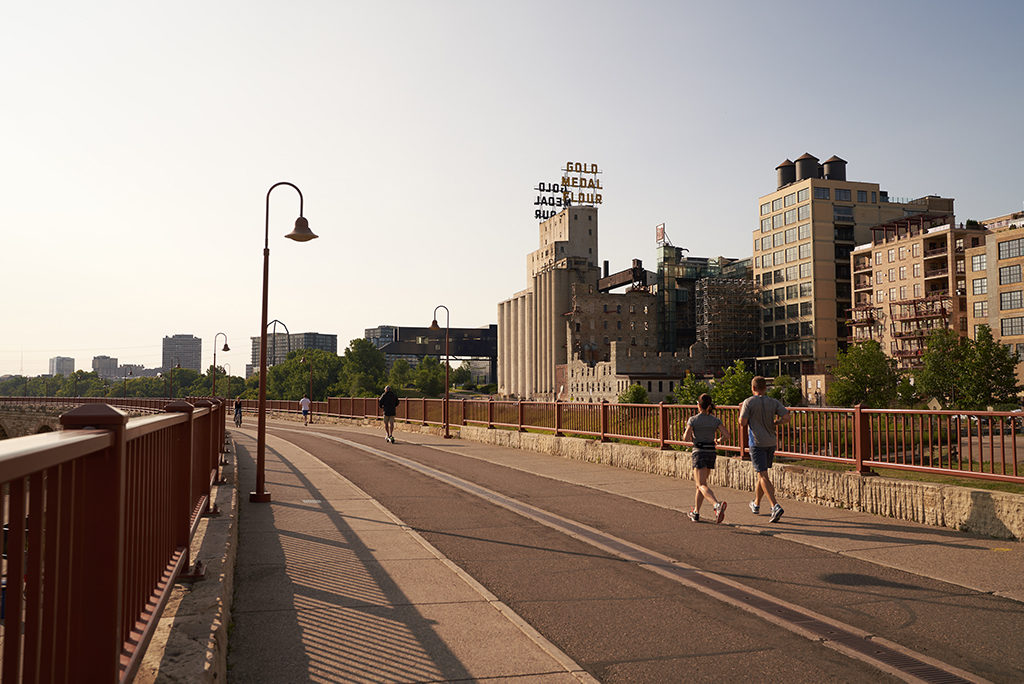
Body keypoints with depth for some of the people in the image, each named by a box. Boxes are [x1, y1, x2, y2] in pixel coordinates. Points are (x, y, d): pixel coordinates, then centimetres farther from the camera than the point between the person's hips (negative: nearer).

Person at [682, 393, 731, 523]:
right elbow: (727, 435, -6)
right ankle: (696, 513, 23)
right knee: (700, 483, 19)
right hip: (711, 454, 5)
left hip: (699, 453, -5)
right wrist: (717, 440, 15)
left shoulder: (693, 419, -7)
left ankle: (718, 505, -39)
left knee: (702, 486, -12)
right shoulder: (715, 420, 2)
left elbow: (686, 438, -12)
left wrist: (691, 439, 11)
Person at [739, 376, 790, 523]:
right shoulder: (774, 402, 5)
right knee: (761, 473, 20)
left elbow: (742, 422, -11)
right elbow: (786, 416, -7)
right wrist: (774, 423, 10)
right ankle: (756, 504, 33)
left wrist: (741, 411, 9)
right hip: (771, 442, 5)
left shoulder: (749, 402, -7)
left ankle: (776, 506, -23)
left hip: (757, 442, -5)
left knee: (763, 476, -8)